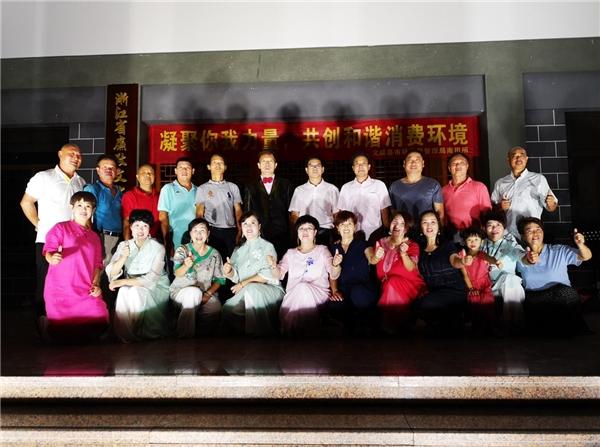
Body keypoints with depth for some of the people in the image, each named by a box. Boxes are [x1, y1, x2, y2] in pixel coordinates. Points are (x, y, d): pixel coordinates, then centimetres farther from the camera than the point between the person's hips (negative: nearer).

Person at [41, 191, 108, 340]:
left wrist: (96, 284, 1)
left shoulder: (95, 237, 19)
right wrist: (52, 258, -31)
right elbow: (49, 251, -7)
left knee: (100, 321, -13)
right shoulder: (60, 228, 3)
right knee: (62, 329, -7)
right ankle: (46, 323, 27)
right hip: (60, 290, -4)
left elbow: (97, 264, 16)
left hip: (86, 291, 4)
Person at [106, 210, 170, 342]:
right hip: (131, 286, 3)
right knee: (124, 292, -29)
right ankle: (124, 336, -14)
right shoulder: (123, 245, 4)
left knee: (136, 292, -32)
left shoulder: (157, 248, -9)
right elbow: (111, 274, -6)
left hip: (156, 288, -3)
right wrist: (123, 257, -23)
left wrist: (122, 282, -20)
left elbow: (152, 279, -19)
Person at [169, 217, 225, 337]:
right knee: (194, 292, -36)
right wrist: (186, 266, -37)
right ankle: (184, 335, -23)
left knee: (215, 308, -31)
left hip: (206, 293, 1)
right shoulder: (182, 250, 1)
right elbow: (177, 273, -14)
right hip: (181, 290, -1)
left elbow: (219, 279, 6)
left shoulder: (214, 254, 7)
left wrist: (208, 294, -12)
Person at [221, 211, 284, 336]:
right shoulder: (239, 250, 21)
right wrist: (229, 272, -11)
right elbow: (236, 276, 12)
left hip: (270, 289, -4)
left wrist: (243, 284, -14)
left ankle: (259, 332, -26)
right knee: (227, 310, -25)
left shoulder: (267, 246, 4)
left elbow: (267, 275, -10)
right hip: (244, 294, 4)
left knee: (251, 289, -37)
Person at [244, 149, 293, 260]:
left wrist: (292, 234, -2)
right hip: (259, 236, 1)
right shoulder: (251, 187, 14)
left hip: (281, 237, 0)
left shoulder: (285, 185, 12)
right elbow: (247, 213, 14)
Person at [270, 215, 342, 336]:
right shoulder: (291, 253, 21)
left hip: (318, 293, -1)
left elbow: (333, 276, 3)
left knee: (303, 287, -34)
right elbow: (279, 274, 11)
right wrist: (273, 266, -11)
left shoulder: (322, 250, 14)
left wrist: (335, 265, -20)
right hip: (293, 296, 1)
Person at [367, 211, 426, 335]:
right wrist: (376, 257, -23)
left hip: (409, 284, -2)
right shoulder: (382, 242, 13)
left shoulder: (412, 245, 4)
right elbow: (372, 261, 0)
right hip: (386, 287, 3)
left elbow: (410, 268, -15)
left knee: (392, 282, -33)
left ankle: (393, 325, -20)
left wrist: (403, 254, -34)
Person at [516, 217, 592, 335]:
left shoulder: (559, 251, 12)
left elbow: (586, 256, 3)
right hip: (534, 300, 0)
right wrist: (528, 260, -41)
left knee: (563, 290, -33)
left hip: (564, 297, 1)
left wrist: (580, 245, -22)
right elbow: (522, 264, -14)